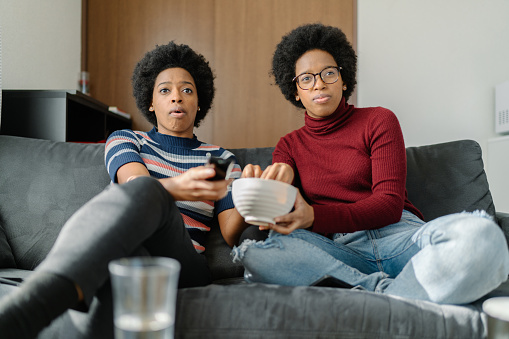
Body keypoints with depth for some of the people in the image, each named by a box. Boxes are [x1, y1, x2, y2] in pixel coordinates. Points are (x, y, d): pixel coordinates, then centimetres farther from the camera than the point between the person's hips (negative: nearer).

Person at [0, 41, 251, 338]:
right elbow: (133, 181, -5)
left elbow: (230, 233, 9)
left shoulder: (220, 158, 23)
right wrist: (178, 188, -29)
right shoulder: (124, 140, 22)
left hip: (184, 262, 0)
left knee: (146, 192, -36)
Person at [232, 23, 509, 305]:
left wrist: (314, 217, -18)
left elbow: (390, 204, -2)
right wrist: (277, 184, -22)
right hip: (337, 248, 2)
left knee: (480, 233, -33)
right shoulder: (289, 146, 17)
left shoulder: (379, 121, 10)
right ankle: (383, 288, -29)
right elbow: (280, 218, 3)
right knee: (256, 254, -30)